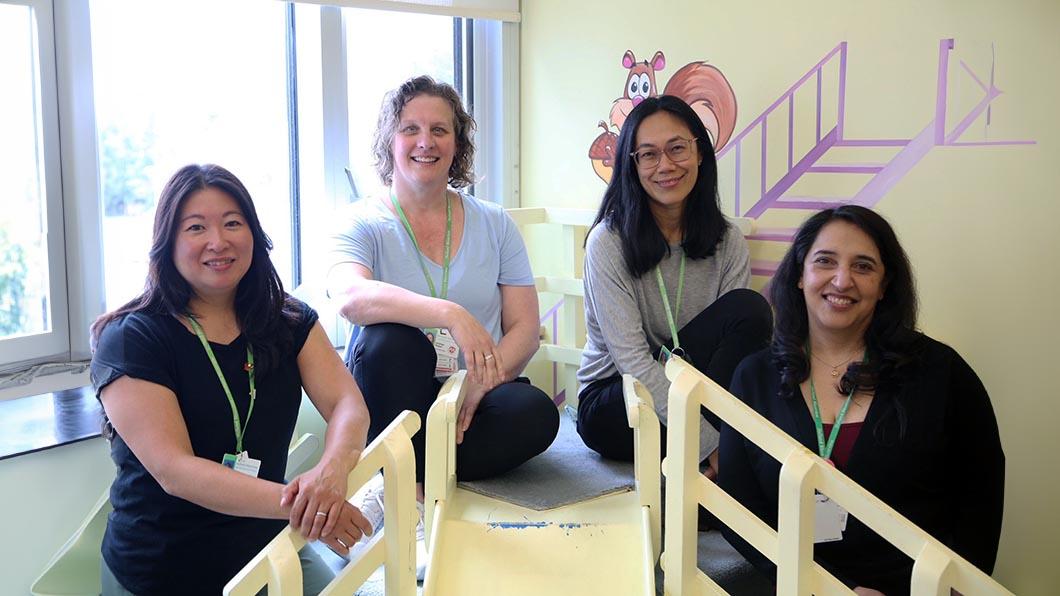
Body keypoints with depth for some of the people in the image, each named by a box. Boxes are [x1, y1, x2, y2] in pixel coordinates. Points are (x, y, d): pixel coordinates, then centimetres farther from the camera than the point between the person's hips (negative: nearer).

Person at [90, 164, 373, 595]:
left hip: (268, 549, 4)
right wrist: (294, 502, -40)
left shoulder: (290, 322, 0)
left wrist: (331, 471, -37)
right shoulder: (129, 340, -15)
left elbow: (348, 404, -13)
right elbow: (173, 470, -25)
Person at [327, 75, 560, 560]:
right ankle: (411, 490, -25)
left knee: (536, 412, -29)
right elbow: (351, 297, -25)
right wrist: (451, 314, -38)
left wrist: (475, 388, -16)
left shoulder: (494, 225, 9)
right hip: (394, 400, -2)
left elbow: (525, 329, 2)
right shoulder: (363, 224, -1)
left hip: (474, 397, 2)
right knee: (389, 337, -33)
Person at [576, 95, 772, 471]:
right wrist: (711, 443, -28)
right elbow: (632, 360, -19)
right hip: (611, 402, -5)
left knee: (749, 309, -22)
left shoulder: (728, 243, 0)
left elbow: (743, 335, -8)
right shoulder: (609, 242, -12)